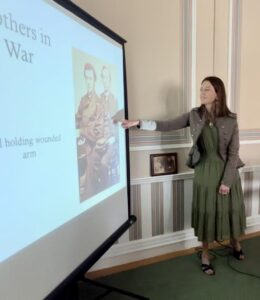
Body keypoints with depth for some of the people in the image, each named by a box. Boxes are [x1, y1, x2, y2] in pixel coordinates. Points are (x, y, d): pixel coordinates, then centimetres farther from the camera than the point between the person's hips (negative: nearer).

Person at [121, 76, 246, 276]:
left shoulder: (230, 119, -8)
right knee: (206, 212, 9)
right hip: (204, 171, 1)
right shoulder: (194, 115, -3)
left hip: (227, 171, 0)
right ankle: (205, 254, 29)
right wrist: (139, 123, -15)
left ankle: (235, 243, 46)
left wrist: (227, 180, -12)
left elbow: (234, 152, -8)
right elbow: (167, 125, -5)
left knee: (230, 209, 15)